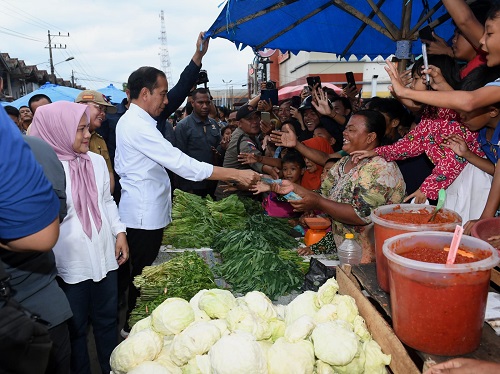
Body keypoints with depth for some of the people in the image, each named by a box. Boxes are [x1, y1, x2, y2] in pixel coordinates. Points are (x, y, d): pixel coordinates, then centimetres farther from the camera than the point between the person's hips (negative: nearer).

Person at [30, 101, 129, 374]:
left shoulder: (96, 161, 1)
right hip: (70, 264, -4)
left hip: (104, 256, 5)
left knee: (107, 320, 20)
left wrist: (119, 232, 8)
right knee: (75, 329, 15)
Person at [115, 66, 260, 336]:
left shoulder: (130, 121, 12)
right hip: (144, 215, -10)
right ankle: (134, 327, 24)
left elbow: (120, 165, 21)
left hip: (146, 211, 10)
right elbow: (181, 163, -29)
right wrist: (235, 175, -29)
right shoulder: (138, 126, -22)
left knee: (144, 272, 19)